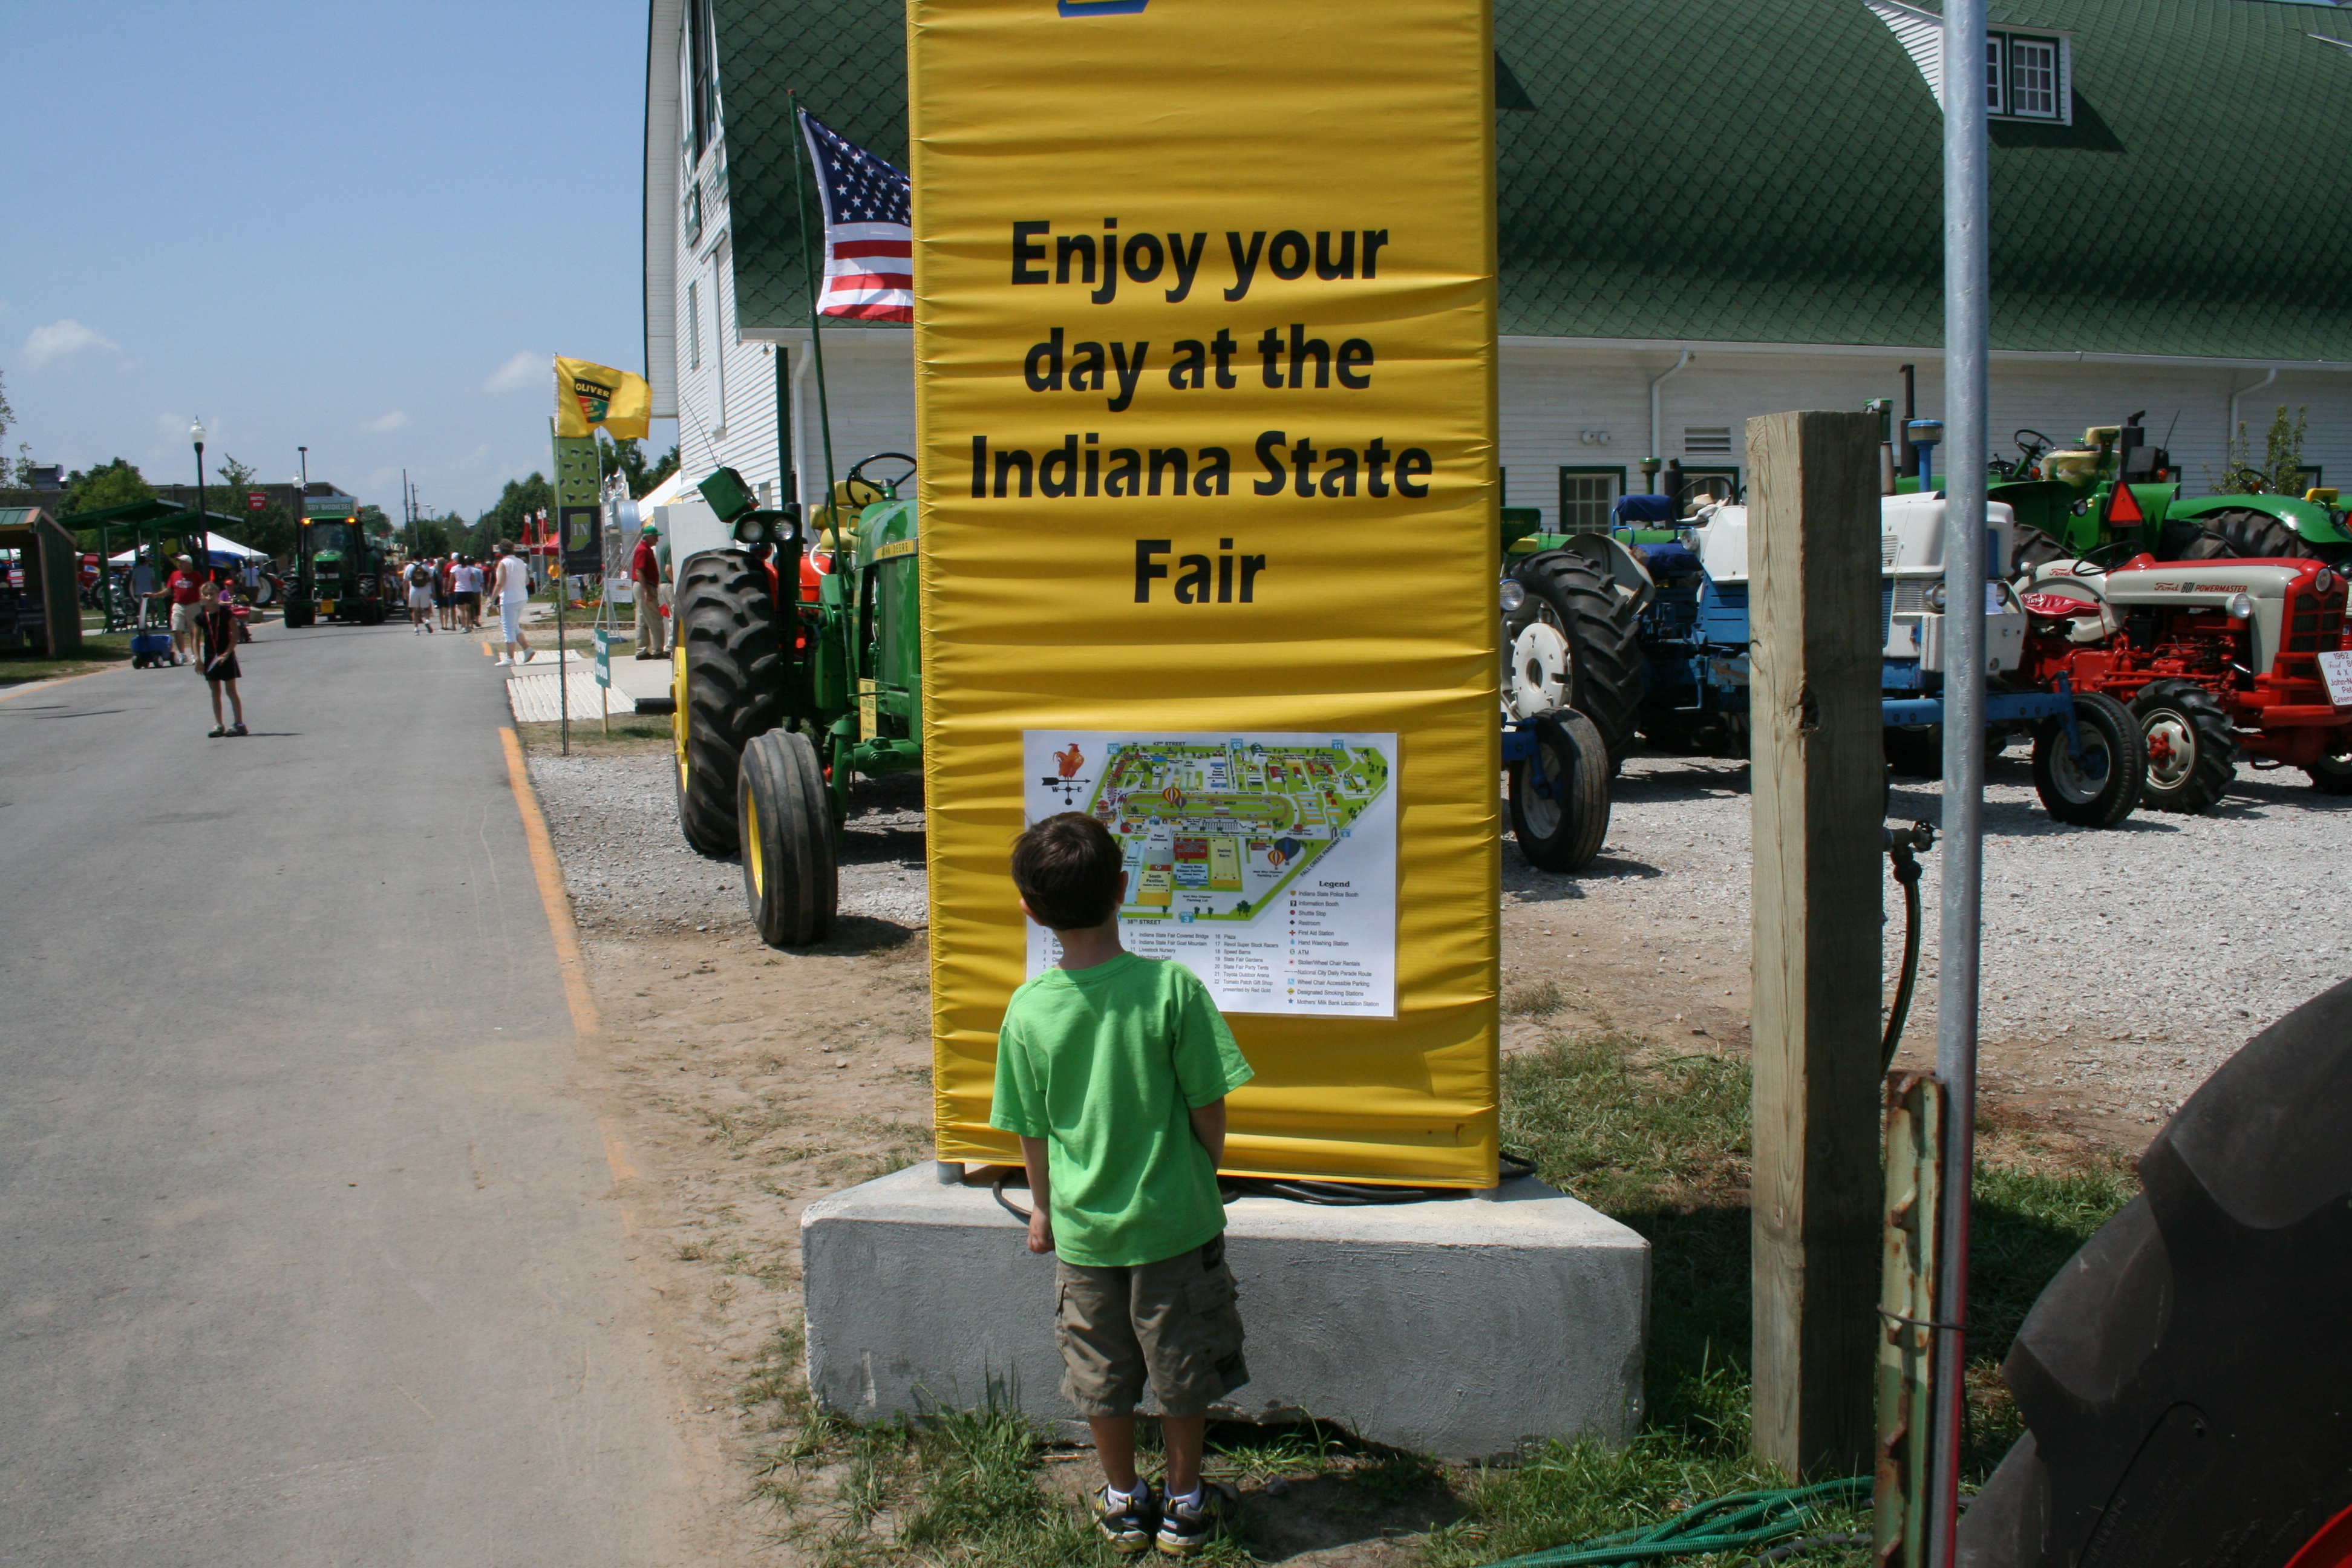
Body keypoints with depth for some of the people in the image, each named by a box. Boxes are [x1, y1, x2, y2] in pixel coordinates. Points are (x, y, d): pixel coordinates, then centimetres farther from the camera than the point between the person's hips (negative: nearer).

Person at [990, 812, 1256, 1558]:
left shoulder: (1028, 1010, -13)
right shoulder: (1172, 988, -19)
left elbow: (1030, 1132, -2)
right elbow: (1208, 1110, -12)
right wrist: (1204, 1177, 8)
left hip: (1082, 1230, 2)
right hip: (1174, 1218, -1)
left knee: (1101, 1376, 19)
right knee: (1182, 1369, 17)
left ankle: (1125, 1503, 34)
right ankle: (1185, 1505, 31)